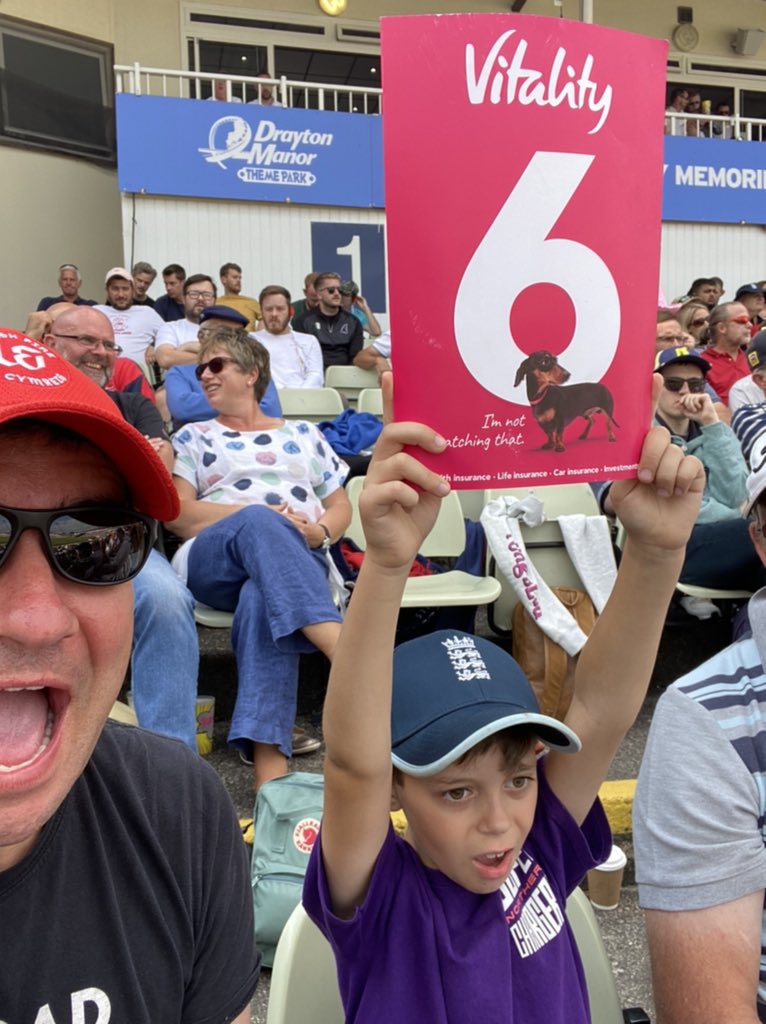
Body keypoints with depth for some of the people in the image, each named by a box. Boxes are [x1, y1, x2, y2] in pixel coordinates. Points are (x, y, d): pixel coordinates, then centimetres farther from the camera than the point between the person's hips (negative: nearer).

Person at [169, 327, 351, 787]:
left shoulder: (304, 434, 27)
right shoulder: (193, 437, 24)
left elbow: (341, 507, 22)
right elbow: (178, 514, 8)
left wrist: (318, 531, -5)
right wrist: (261, 515, -8)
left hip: (300, 561, 1)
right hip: (211, 561, 0)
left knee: (262, 599, -39)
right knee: (258, 523, -38)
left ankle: (271, 771, -50)